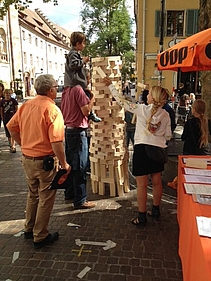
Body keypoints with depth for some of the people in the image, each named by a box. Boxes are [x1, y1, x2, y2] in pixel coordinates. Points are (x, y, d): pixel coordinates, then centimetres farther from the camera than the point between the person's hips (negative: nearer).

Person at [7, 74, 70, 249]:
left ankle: (29, 229, 39)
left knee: (33, 194, 24)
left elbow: (11, 127, 8)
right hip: (45, 160, -7)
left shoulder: (26, 105, 1)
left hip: (27, 159, 7)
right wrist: (64, 164, -14)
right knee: (45, 199, 9)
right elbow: (56, 141, -24)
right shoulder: (52, 110, -19)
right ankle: (40, 237, 22)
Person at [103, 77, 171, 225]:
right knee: (157, 182, 16)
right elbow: (168, 136, 3)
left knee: (142, 184, 2)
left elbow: (121, 101, -4)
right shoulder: (166, 115, -1)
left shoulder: (143, 109, -11)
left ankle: (142, 216, 11)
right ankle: (156, 210, 32)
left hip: (142, 148, -4)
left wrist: (110, 85, 7)